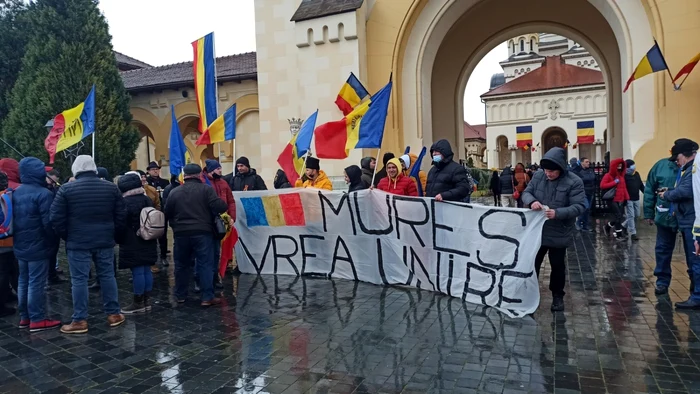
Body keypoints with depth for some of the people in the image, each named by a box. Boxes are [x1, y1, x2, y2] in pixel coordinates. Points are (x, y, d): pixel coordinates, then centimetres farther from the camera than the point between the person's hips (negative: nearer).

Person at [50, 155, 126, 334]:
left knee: (79, 280, 3)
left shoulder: (66, 189, -4)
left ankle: (80, 321, 7)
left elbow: (56, 218, -5)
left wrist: (67, 237, 8)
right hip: (105, 241, 3)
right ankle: (113, 314, 17)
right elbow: (121, 216, 4)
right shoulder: (111, 187, 3)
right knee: (107, 276, 10)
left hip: (77, 242, -2)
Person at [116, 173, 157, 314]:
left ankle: (138, 303, 3)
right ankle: (147, 301, 17)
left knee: (137, 271, -3)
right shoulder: (147, 200, 11)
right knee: (146, 270, 11)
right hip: (148, 242, 8)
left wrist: (119, 239, 1)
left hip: (132, 243, -8)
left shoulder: (126, 202, -13)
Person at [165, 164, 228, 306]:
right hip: (202, 232, -3)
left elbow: (167, 214, 12)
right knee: (205, 264, 0)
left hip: (181, 233, 4)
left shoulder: (174, 191, 9)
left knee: (182, 265, 16)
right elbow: (219, 206, -13)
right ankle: (207, 297, -2)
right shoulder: (206, 189, -3)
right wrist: (224, 205, 9)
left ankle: (180, 295, 25)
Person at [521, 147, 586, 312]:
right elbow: (526, 192, 2)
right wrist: (531, 201, -22)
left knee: (557, 266, 12)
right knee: (532, 263, 15)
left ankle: (557, 295, 31)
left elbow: (579, 206, -19)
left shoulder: (574, 182, -15)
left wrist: (557, 213, -33)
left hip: (559, 234, -3)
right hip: (537, 230, 3)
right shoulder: (538, 176, -2)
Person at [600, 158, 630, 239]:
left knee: (619, 217, 6)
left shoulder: (621, 175, 14)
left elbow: (624, 187, 16)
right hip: (613, 200, -7)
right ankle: (619, 234, 0)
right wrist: (614, 182, -18)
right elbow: (602, 185, -18)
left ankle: (608, 225, 30)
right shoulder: (608, 175, -7)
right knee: (618, 216, -9)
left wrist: (626, 197, 8)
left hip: (621, 200, 7)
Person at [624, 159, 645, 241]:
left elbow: (641, 185, 15)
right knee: (631, 215, -7)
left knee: (636, 215, 14)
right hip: (629, 199, -7)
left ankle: (630, 228, 33)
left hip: (636, 199, 7)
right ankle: (632, 233, -5)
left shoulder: (637, 174, 7)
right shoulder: (624, 176, -13)